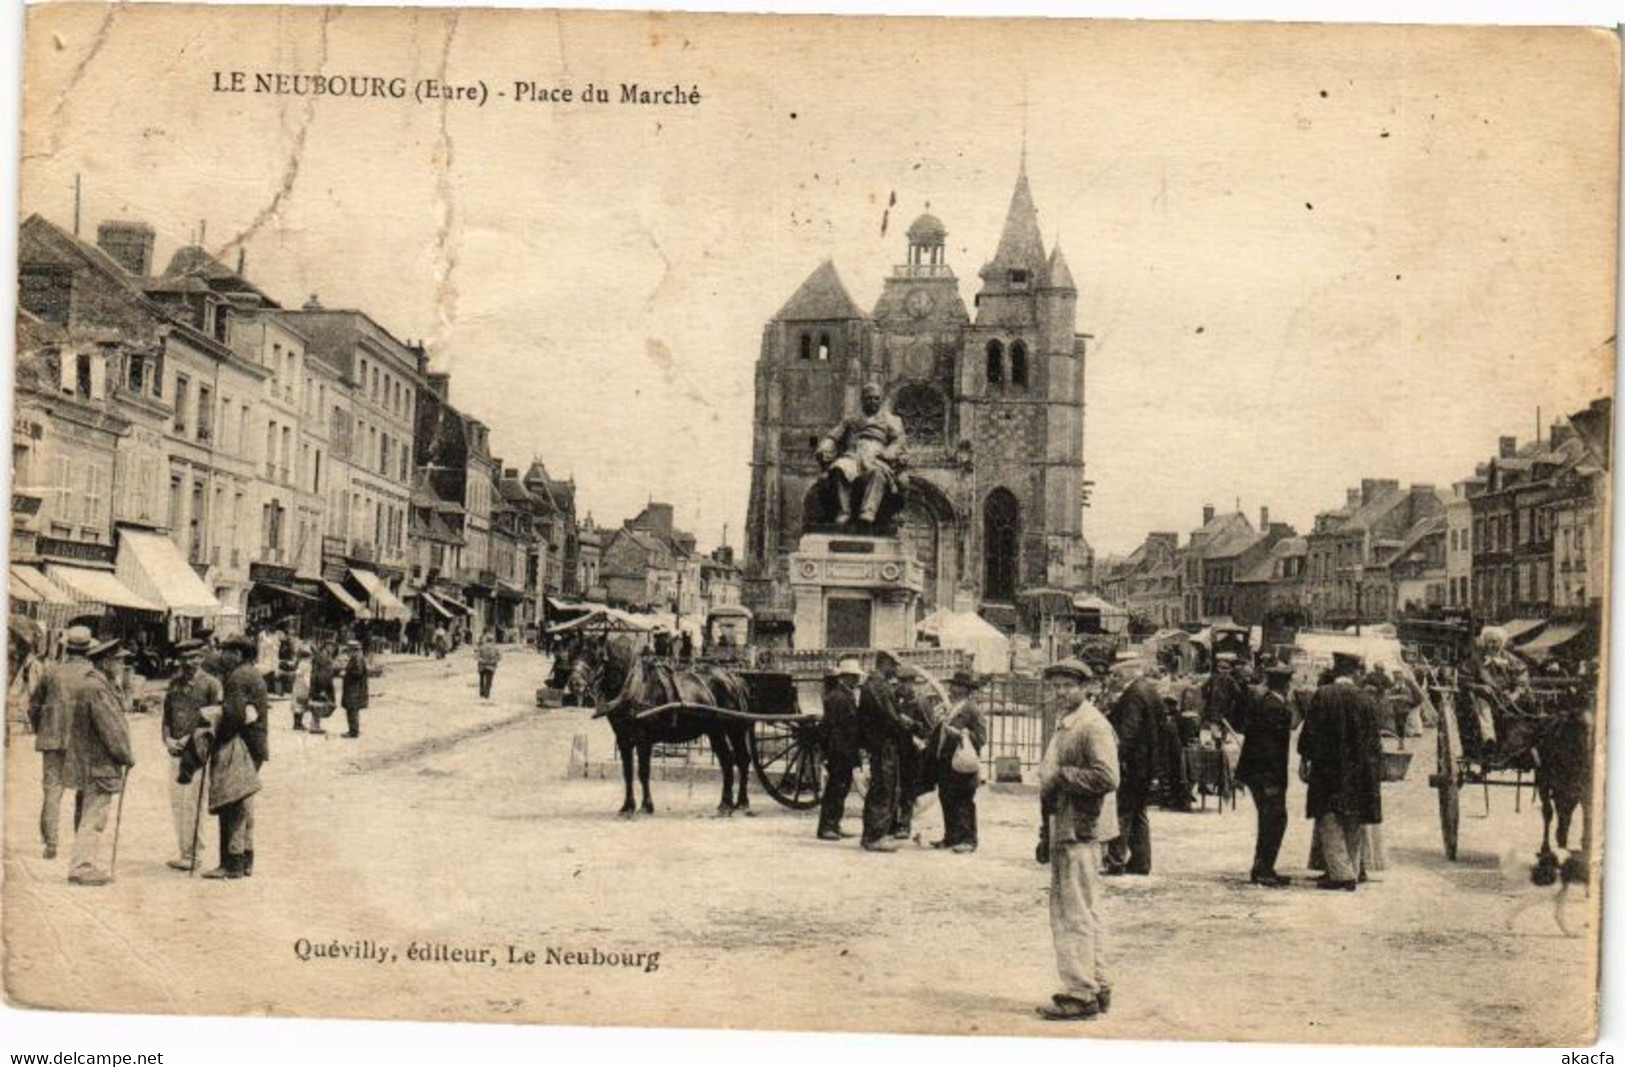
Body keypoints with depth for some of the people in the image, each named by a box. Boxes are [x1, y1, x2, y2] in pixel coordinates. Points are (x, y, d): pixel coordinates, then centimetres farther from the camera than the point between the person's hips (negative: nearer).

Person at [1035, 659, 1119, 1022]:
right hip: (1063, 830, 10)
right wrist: (1046, 785, 13)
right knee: (1083, 914, 16)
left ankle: (1081, 995, -2)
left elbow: (1107, 777, -23)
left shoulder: (1093, 726, -13)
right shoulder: (1065, 725, 18)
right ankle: (1098, 987, 24)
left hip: (1080, 832, -10)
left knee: (1075, 914, -7)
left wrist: (1060, 776, -18)